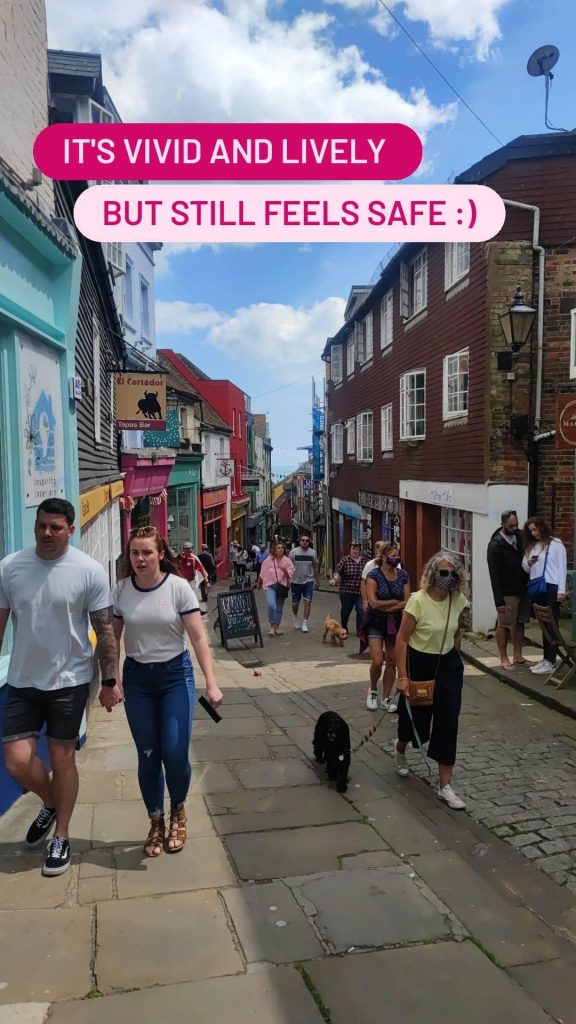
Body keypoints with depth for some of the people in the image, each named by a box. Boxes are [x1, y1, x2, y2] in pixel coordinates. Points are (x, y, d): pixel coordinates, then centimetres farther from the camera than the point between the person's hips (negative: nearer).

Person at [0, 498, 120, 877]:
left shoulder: (89, 571, -12)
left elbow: (105, 629, -7)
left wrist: (110, 680, -7)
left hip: (70, 680, -2)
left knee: (63, 758, 8)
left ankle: (61, 837, 29)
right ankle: (51, 804, 34)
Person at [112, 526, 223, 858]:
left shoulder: (178, 586, -11)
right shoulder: (121, 590, -3)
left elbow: (198, 636, -12)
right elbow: (113, 638, 6)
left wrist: (211, 682, -18)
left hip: (175, 674, -2)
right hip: (137, 678, 2)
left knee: (175, 753, -5)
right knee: (148, 756, 8)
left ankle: (178, 812, 26)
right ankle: (156, 822, 28)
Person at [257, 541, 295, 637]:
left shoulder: (287, 560, 2)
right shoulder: (268, 560, 2)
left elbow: (291, 573, -2)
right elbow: (262, 573, 12)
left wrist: (285, 570, -20)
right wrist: (259, 583, 19)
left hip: (282, 585, 2)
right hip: (270, 585, -1)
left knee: (279, 608, 9)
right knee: (271, 605, -21)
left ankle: (277, 627, 24)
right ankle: (272, 626, -7)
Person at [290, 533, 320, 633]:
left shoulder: (313, 552, 0)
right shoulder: (293, 552, -6)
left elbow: (316, 567, 10)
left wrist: (317, 580, 13)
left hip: (308, 581, 1)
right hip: (296, 581, -1)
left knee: (307, 602, -7)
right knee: (295, 603, 10)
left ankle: (304, 623, 1)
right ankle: (295, 617, 40)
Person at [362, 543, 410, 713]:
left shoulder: (403, 575, 1)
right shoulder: (374, 575, -10)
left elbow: (407, 602, -4)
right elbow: (374, 602, -17)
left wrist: (386, 607, -13)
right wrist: (396, 601, -8)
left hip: (396, 622, 4)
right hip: (376, 622, -4)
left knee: (392, 662, 6)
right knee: (378, 661, -11)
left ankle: (386, 699, 18)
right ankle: (373, 691, 17)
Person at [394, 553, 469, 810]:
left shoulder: (458, 600, -7)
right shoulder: (418, 600, -22)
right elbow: (402, 639, -19)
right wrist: (402, 676, -20)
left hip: (448, 665, 4)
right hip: (420, 663, -4)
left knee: (448, 723, 0)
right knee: (416, 718, 14)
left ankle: (445, 787, 10)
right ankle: (400, 748, 50)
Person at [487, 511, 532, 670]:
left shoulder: (520, 536, 3)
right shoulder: (495, 545, -15)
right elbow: (494, 575, -15)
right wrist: (499, 600, -17)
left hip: (523, 590, 6)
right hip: (507, 593, -6)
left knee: (519, 623, 13)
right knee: (504, 625, 3)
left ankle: (517, 656, 24)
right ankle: (504, 659, 14)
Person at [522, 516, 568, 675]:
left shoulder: (556, 544, -3)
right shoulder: (531, 546, 13)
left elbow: (562, 568, -5)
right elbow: (525, 569, 17)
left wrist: (561, 590, -10)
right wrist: (529, 563, -6)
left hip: (551, 588, -5)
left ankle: (551, 662, -5)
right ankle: (546, 659, 16)